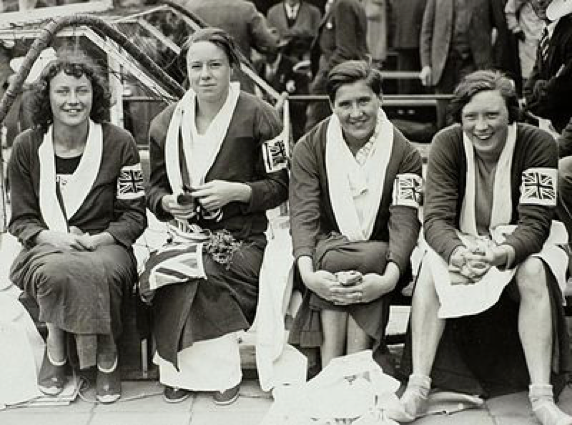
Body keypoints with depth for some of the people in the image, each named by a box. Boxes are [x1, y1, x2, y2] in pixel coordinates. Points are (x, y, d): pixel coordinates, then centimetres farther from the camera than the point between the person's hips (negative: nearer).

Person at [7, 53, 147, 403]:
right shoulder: (27, 146, 4)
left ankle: (105, 356, -10)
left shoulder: (119, 143, 1)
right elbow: (21, 219, 6)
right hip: (46, 246, 1)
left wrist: (96, 240, -16)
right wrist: (52, 237, -16)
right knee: (56, 271, -37)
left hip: (105, 246, 0)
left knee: (99, 272, -37)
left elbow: (134, 216, 2)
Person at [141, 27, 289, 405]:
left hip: (242, 237, -3)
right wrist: (168, 202, -6)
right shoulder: (167, 123, 11)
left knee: (204, 274, -32)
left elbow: (280, 186, 1)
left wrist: (236, 192, -15)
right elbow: (156, 188, 17)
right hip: (188, 234, 3)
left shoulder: (258, 116, 0)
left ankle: (215, 370, -12)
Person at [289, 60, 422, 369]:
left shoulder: (404, 153, -2)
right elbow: (303, 215, -11)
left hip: (380, 256, 0)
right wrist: (308, 273, -31)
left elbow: (405, 222, -14)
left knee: (369, 260, -33)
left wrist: (389, 278, -33)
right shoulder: (309, 148, 0)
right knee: (333, 257, -33)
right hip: (326, 251, 1)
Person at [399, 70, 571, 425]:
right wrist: (456, 253, -44)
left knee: (534, 272, -32)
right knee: (431, 268, -28)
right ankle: (418, 388, -28)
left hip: (519, 245, -1)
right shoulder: (447, 144, -13)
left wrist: (500, 255, -44)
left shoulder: (537, 144, -17)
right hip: (461, 242, 1)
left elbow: (535, 223, -22)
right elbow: (436, 218, -20)